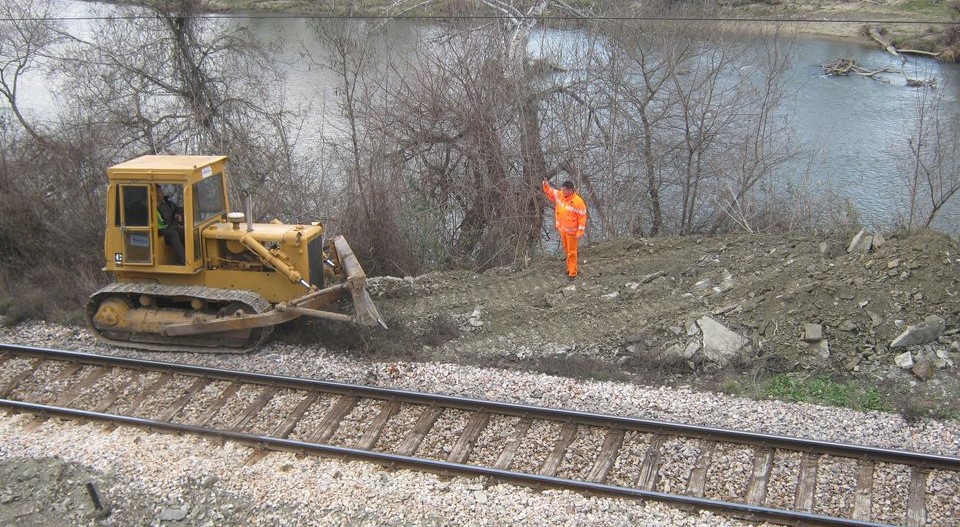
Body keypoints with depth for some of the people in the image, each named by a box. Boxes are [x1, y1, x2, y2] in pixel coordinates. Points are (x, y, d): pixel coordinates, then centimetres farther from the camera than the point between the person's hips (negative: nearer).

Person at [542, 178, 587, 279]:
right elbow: (549, 191, 6)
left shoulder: (578, 202, -24)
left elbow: (582, 218, -19)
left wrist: (579, 233, -20)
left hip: (572, 231, -7)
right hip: (562, 229, 7)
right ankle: (570, 267, 37)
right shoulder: (560, 195, -6)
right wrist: (546, 184, -16)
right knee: (566, 250, 21)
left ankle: (573, 272, 12)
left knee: (572, 252, 2)